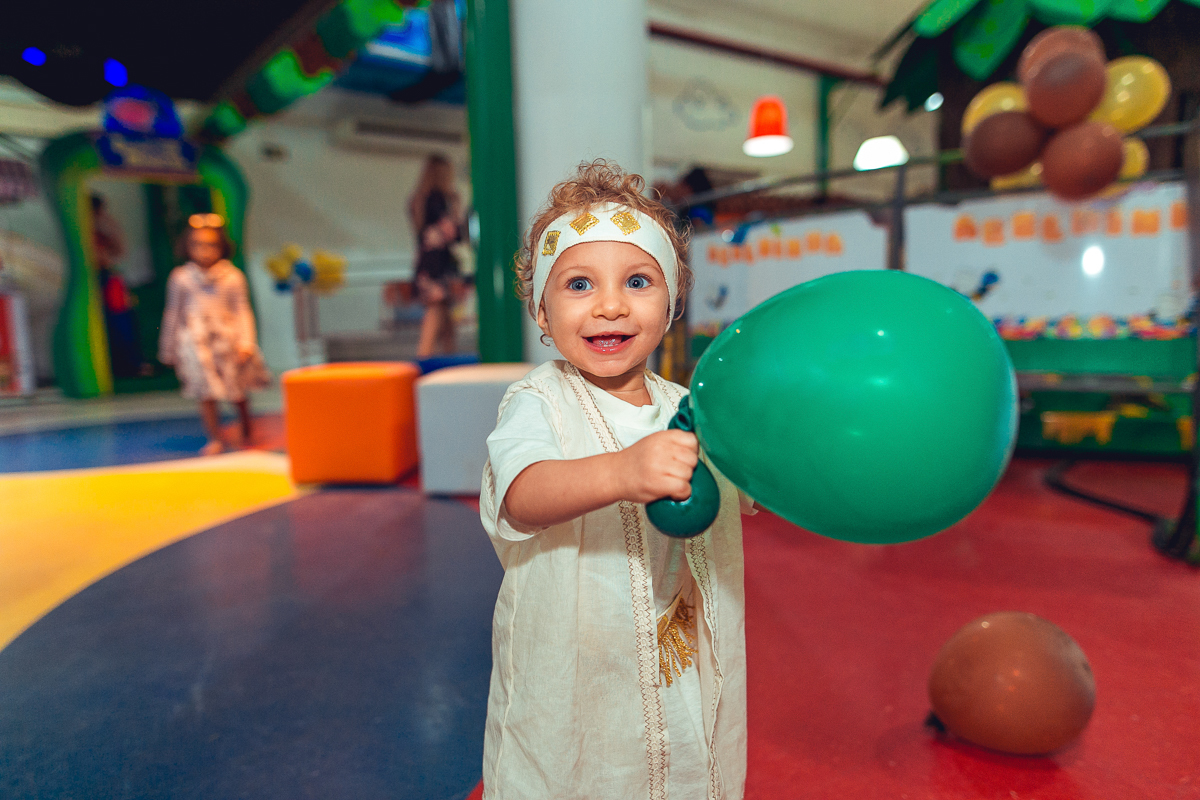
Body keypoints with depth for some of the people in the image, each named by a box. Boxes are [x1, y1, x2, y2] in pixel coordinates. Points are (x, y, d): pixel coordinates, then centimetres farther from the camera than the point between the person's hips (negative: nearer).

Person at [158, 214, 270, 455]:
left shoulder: (233, 277, 1)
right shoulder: (180, 277, 4)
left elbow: (243, 311, 2)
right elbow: (173, 313, 11)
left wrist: (246, 342, -8)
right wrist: (168, 349, 14)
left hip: (228, 337, 0)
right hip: (195, 341, 0)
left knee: (238, 391, 7)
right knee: (206, 392, -6)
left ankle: (246, 434, 27)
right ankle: (215, 439, 4)